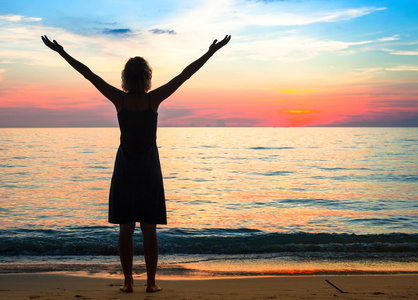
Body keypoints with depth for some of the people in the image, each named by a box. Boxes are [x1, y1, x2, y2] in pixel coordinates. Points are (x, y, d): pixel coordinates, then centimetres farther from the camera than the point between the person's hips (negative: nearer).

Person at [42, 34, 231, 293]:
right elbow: (185, 75, -6)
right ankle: (151, 282, 8)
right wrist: (211, 52, -1)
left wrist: (62, 52, 8)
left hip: (125, 168, 1)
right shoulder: (154, 99, -8)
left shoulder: (119, 99, -6)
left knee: (126, 227, 5)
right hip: (149, 167, -1)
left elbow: (89, 74, 0)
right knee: (149, 228, 4)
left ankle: (128, 282, 8)